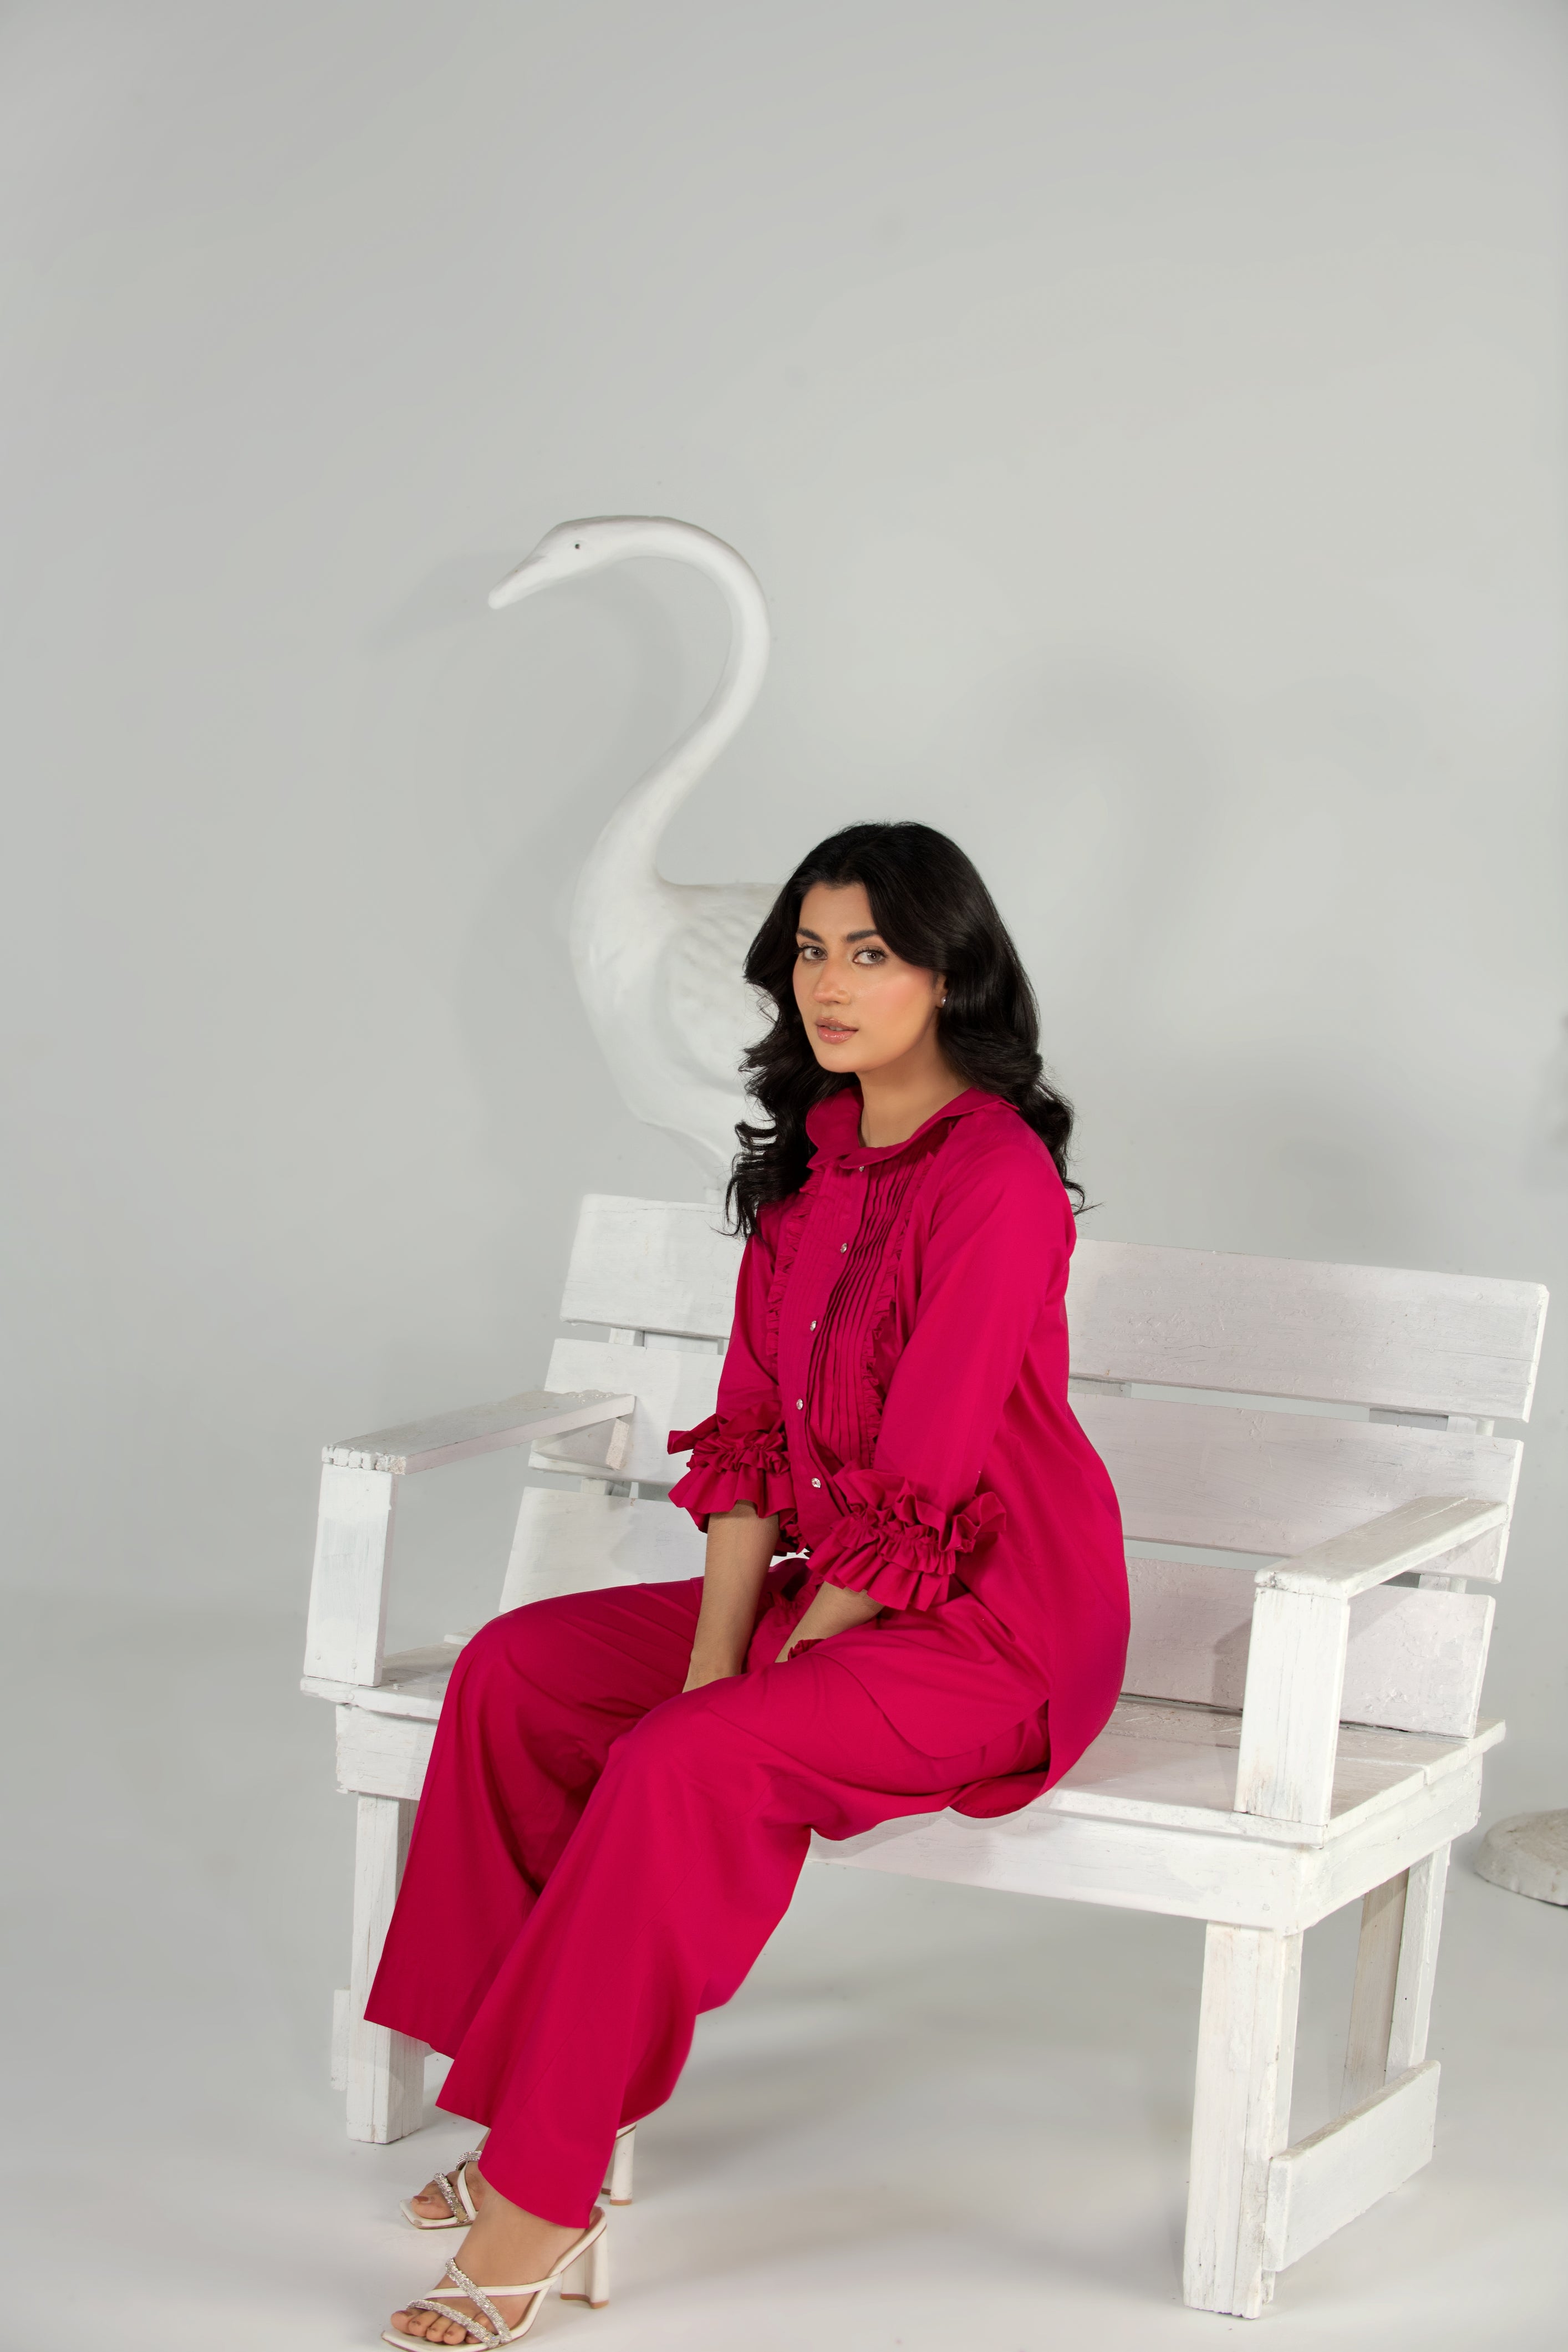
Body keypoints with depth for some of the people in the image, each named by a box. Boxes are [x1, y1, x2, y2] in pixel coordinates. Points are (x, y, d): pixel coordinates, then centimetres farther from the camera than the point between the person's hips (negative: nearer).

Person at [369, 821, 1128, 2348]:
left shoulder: (999, 1178, -20)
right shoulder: (811, 1155, 7)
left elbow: (924, 1491, -22)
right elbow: (754, 1425, 5)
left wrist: (753, 1684, -17)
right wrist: (714, 1657, -6)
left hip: (996, 1620, -9)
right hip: (830, 1584, 9)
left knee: (678, 1771, -28)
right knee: (517, 1669, -4)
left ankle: (541, 2200, -18)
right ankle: (550, 2105, 2)